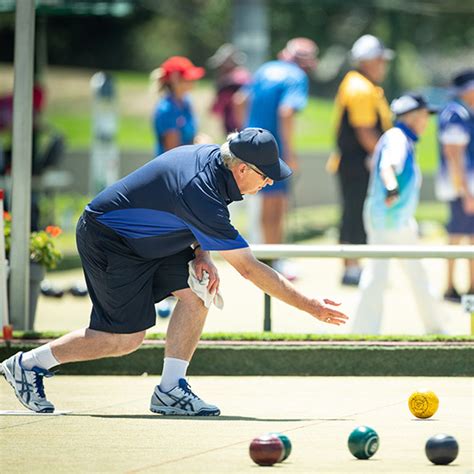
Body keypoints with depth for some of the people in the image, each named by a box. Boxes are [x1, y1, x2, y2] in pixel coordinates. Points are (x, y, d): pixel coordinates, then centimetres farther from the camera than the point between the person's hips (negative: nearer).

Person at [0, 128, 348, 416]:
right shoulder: (203, 193, -33)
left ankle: (170, 391, -2)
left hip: (147, 239, 9)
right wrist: (310, 306, -26)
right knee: (126, 338, -8)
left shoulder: (211, 157, -7)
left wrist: (202, 257, -4)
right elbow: (249, 268, -29)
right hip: (107, 242, -9)